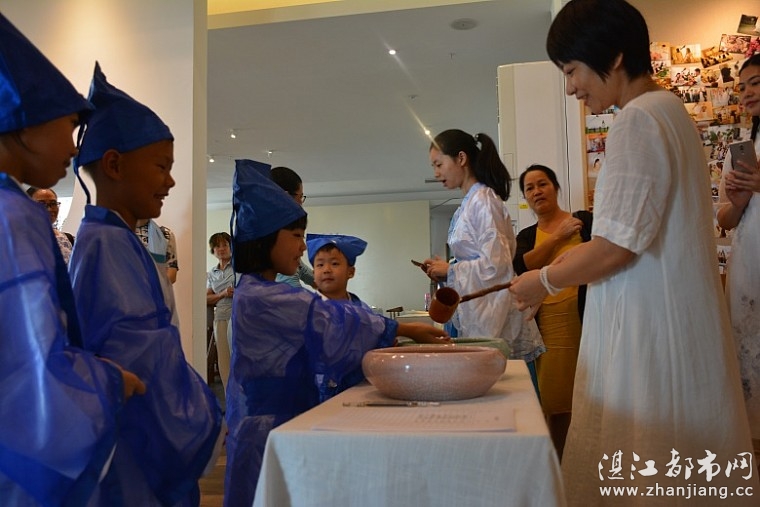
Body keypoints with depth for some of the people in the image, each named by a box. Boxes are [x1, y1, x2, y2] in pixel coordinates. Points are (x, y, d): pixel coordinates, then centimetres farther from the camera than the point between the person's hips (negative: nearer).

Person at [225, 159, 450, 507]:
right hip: (272, 423, -9)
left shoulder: (256, 292, 11)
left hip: (279, 417, 9)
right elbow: (332, 321, -17)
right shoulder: (261, 297, -20)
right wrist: (407, 330, -9)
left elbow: (321, 336, 13)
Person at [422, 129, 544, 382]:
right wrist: (444, 271, 6)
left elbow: (496, 264, -19)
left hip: (494, 319, -9)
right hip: (477, 317, 9)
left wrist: (450, 270, -8)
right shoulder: (468, 204, 15)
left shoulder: (483, 200, -11)